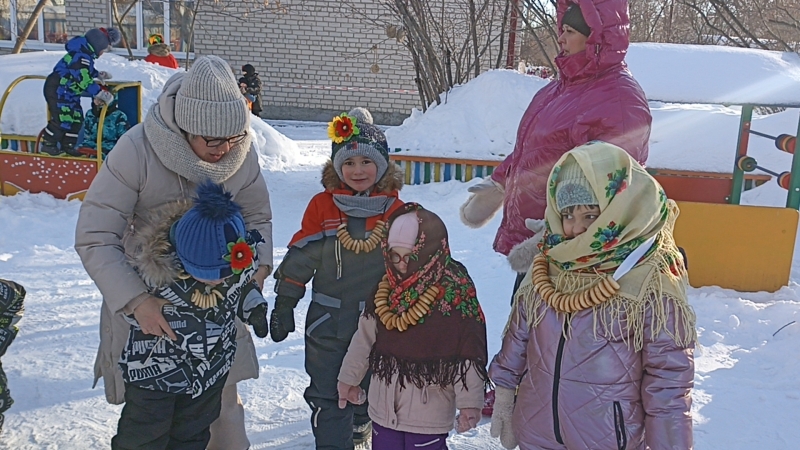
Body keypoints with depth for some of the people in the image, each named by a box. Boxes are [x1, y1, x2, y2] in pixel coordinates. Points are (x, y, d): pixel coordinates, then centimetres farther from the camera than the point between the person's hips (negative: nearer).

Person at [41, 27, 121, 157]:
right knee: (62, 119, -10)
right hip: (57, 90, -11)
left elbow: (85, 71, 25)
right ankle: (48, 144, 6)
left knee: (76, 118, 10)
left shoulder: (86, 54, 7)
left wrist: (98, 74, 13)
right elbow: (84, 80, -29)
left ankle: (67, 145, 21)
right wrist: (101, 93, -27)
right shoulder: (81, 56, -25)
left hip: (68, 91, 11)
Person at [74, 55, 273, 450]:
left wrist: (259, 263, -15)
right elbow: (94, 239, -24)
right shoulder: (136, 150, -26)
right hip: (144, 294, -3)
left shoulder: (242, 151, -13)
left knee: (222, 398, 12)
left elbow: (257, 217, 4)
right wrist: (136, 300, -35)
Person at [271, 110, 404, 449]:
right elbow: (299, 258, -3)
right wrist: (284, 304, -1)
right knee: (326, 396, 5)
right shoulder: (322, 206, -8)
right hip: (327, 322, -1)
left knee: (368, 390, 21)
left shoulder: (396, 211, -4)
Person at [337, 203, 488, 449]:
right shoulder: (384, 291, 0)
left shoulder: (457, 295, -16)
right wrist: (349, 378, 18)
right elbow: (365, 338, 11)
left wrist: (469, 402, -15)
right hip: (385, 405, 6)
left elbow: (469, 354, -14)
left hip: (429, 412, -5)